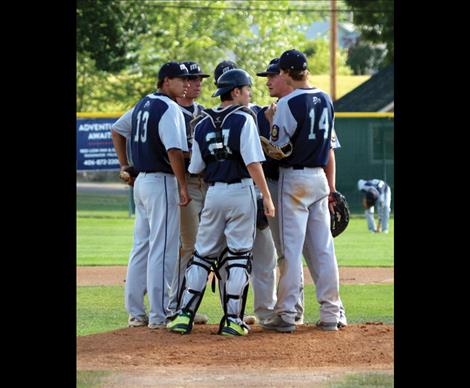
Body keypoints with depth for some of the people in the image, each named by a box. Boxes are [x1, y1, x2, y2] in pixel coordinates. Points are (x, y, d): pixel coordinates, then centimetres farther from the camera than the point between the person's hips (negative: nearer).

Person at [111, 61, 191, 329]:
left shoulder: (143, 105, 13)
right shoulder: (169, 109, -15)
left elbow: (117, 130, 24)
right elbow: (174, 151, -23)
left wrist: (125, 166, 22)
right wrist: (183, 186, -20)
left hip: (141, 180, 9)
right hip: (162, 182, -9)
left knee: (141, 246, 13)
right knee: (163, 249, -6)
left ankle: (136, 313, 15)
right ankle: (159, 315, -7)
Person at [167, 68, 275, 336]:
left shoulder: (203, 125, 7)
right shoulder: (243, 119, -7)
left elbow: (196, 168, 8)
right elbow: (253, 163, -14)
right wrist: (267, 196, -11)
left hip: (213, 193, 4)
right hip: (241, 191, -4)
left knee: (203, 254, 10)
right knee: (238, 256, 2)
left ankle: (185, 315, 4)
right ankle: (233, 320, 0)